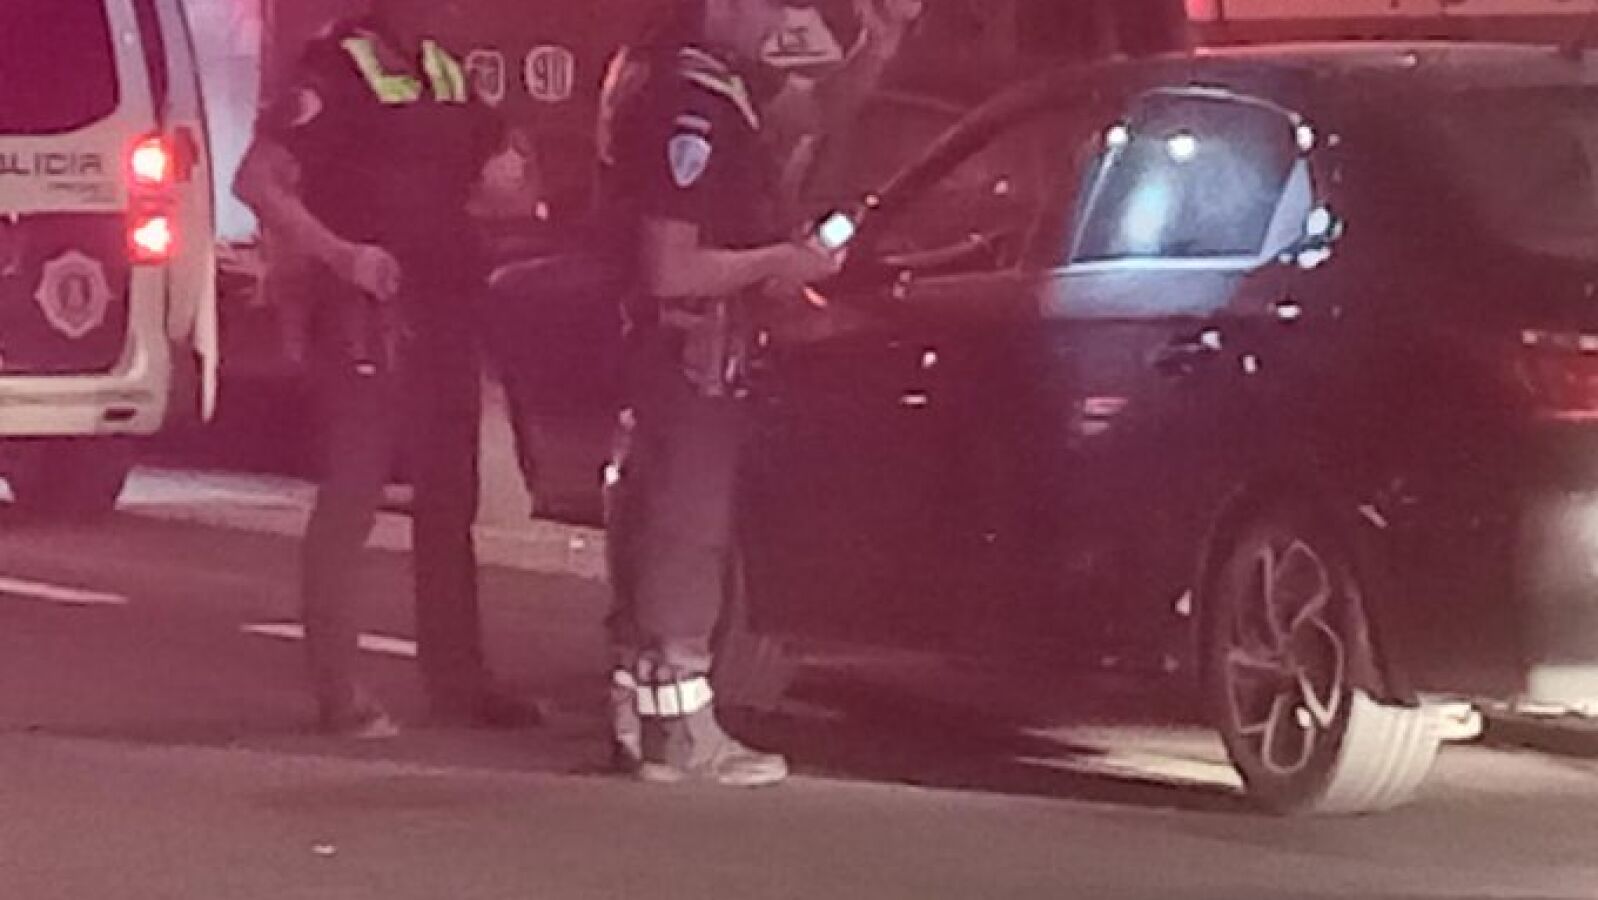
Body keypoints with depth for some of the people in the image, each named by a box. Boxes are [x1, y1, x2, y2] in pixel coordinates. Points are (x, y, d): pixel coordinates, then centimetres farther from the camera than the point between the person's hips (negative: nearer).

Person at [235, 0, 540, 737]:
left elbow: (494, 183, 23)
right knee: (351, 497, -6)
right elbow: (257, 183, -18)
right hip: (365, 313, -8)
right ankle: (338, 692, -3)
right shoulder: (334, 78, -10)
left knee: (448, 501, 12)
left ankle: (456, 681, 20)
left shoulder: (446, 78, 15)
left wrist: (536, 204, 0)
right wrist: (342, 254, -26)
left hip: (444, 311, 8)